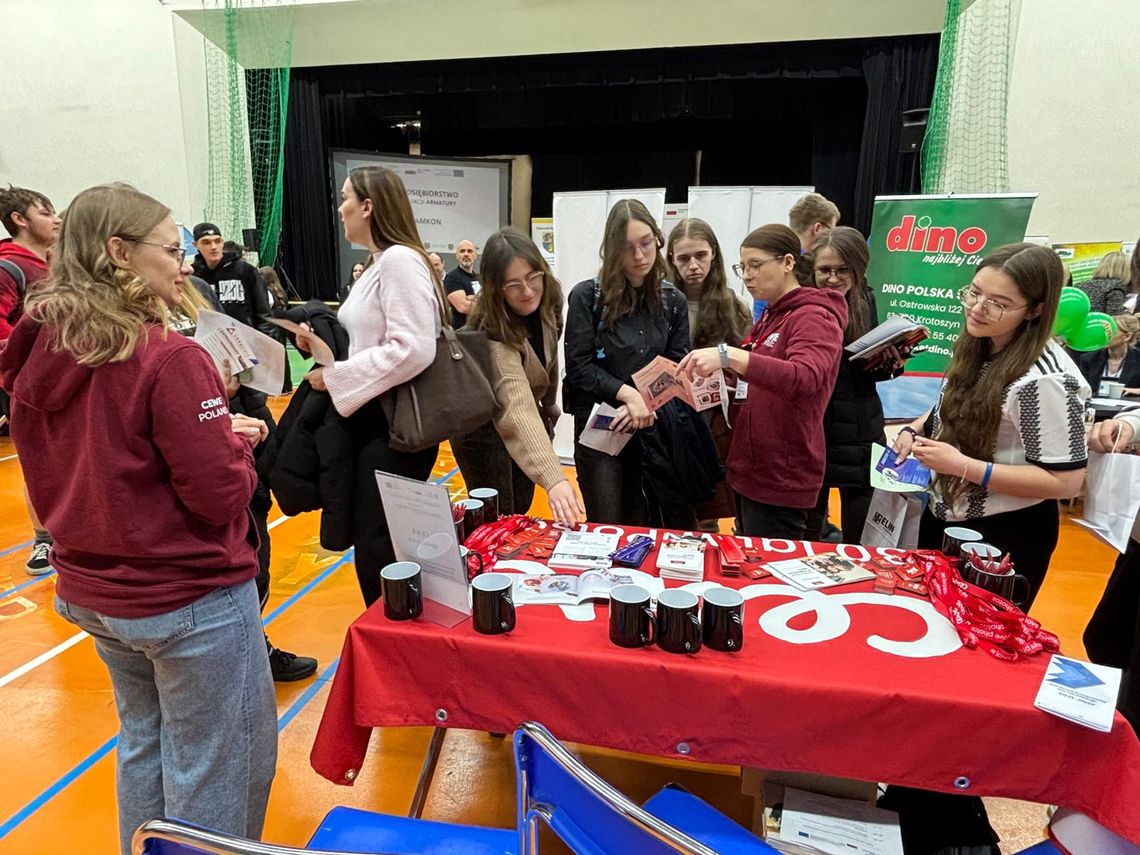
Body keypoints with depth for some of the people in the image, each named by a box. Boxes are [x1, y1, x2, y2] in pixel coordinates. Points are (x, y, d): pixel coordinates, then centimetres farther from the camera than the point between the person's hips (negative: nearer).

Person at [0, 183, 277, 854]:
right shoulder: (168, 359, -23)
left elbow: (89, 457, 9)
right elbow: (223, 495, -23)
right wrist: (235, 443, -3)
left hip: (91, 591, 8)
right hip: (191, 599, -8)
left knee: (142, 743, 27)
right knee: (217, 769, 11)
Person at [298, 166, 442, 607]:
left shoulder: (400, 260, -14)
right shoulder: (379, 264, 16)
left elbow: (413, 350, -25)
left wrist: (334, 377, -18)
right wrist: (323, 347, 4)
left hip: (396, 427, -10)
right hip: (371, 422, 10)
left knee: (379, 553, -3)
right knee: (372, 549, 16)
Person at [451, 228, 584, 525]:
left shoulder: (548, 302, -14)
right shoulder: (493, 334, -35)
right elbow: (517, 410, -48)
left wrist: (549, 404, 17)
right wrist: (553, 478, -58)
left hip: (534, 417, 7)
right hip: (483, 428, -6)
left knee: (520, 511, 14)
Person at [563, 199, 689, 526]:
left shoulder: (674, 301, 5)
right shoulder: (587, 296, -5)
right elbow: (579, 367, -9)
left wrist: (645, 404, -16)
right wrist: (627, 393, -21)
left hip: (653, 428, 3)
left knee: (642, 528, 13)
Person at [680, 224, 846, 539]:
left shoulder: (814, 317, -12)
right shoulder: (770, 317, 15)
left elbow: (804, 378, -32)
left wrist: (729, 355, -41)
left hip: (781, 480, -9)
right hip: (751, 470, 9)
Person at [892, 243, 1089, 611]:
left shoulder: (1043, 379, -27)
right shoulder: (978, 346, -2)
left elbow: (1065, 481, -25)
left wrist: (963, 466, -29)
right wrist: (913, 431, -3)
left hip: (1003, 538, -8)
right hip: (943, 520, 8)